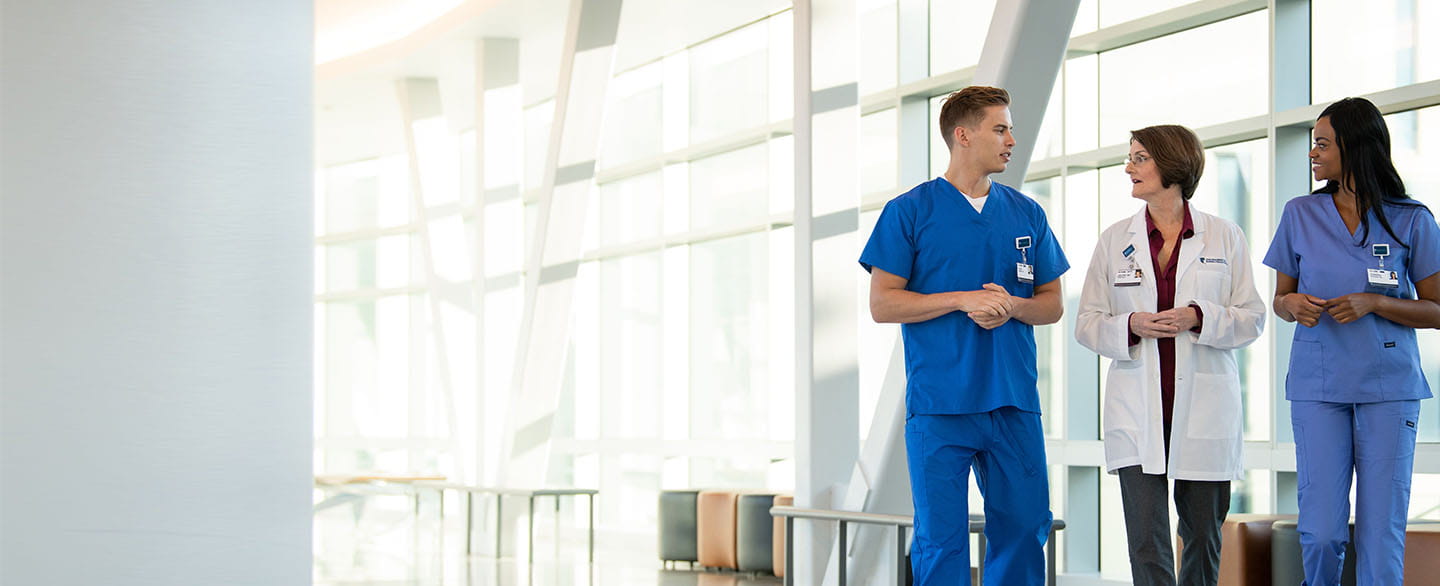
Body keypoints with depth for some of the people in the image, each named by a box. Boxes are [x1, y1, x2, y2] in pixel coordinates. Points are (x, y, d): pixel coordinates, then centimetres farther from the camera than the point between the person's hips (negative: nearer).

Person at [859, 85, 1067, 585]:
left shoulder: (1027, 215, 14)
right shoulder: (910, 211, 1)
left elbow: (1052, 303, 16)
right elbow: (882, 304, -2)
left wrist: (1012, 306, -7)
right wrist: (963, 300, -13)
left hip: (1014, 403, 4)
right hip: (939, 406, -4)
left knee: (1023, 529, 3)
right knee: (940, 538, -3)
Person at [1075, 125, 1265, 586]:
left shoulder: (1224, 237, 4)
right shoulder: (1115, 240, 7)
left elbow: (1251, 319, 3)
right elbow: (1087, 324, 7)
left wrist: (1198, 318, -15)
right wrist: (1131, 326, -13)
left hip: (1204, 406, 0)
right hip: (1137, 411, 0)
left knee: (1203, 533, 7)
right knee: (1146, 541, -7)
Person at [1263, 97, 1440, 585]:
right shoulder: (1300, 215, 7)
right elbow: (1280, 300, 14)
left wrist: (1374, 303, -13)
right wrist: (1293, 305, -9)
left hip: (1388, 386, -1)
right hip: (1318, 385, 1)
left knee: (1381, 531, -3)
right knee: (1321, 531, -5)